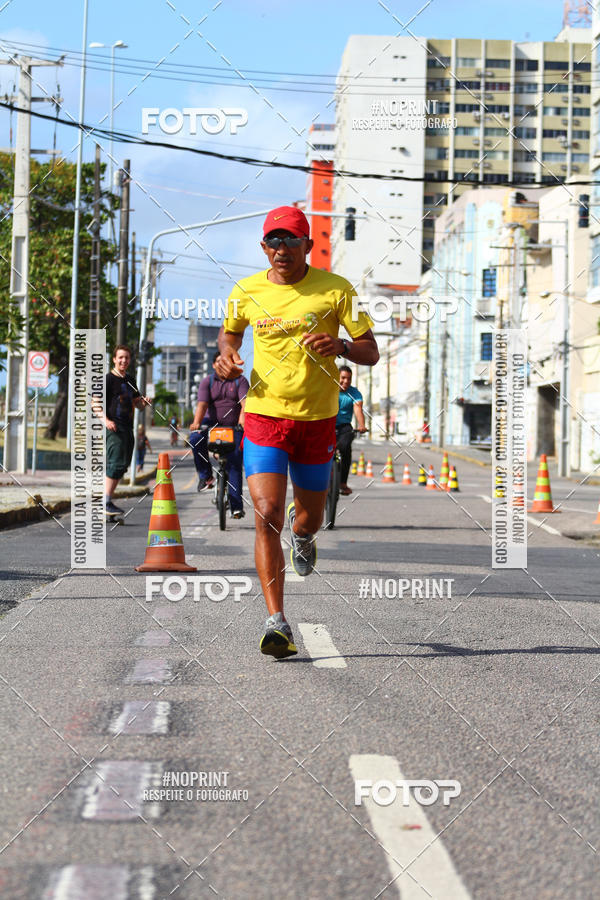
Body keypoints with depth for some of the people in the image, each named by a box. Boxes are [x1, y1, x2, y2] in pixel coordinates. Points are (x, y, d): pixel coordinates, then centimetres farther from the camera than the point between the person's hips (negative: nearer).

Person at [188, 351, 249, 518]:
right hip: (212, 422, 1)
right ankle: (205, 476, -18)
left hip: (234, 427, -1)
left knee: (234, 463, -9)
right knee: (196, 438, -32)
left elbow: (245, 403, -16)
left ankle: (236, 506, -8)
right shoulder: (207, 382, 2)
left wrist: (242, 420, -37)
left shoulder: (240, 381, 0)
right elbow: (202, 404, -13)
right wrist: (196, 423, -33)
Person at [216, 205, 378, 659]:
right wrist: (227, 354, -1)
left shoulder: (336, 290, -4)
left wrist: (341, 345, -25)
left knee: (309, 520, 12)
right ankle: (277, 622, -12)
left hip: (317, 420, 0)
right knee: (266, 515, -15)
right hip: (263, 417, 0)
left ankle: (301, 533, 53)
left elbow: (371, 353, -3)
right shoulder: (246, 291, 1)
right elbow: (230, 330, 22)